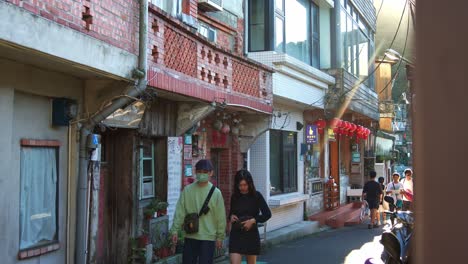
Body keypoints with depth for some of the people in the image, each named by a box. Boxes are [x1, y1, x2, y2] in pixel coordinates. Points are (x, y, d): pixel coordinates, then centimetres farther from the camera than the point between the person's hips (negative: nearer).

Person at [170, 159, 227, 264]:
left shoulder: (216, 192, -4)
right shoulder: (187, 190, 0)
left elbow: (220, 217, -1)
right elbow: (180, 212, 2)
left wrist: (220, 236, 0)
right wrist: (175, 230, -2)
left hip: (208, 237, -2)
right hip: (190, 236, 2)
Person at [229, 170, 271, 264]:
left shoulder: (256, 196, -6)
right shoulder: (234, 196, 3)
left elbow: (267, 214, -9)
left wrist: (253, 220, -20)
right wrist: (231, 216, -4)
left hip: (251, 236, -1)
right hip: (236, 236, 2)